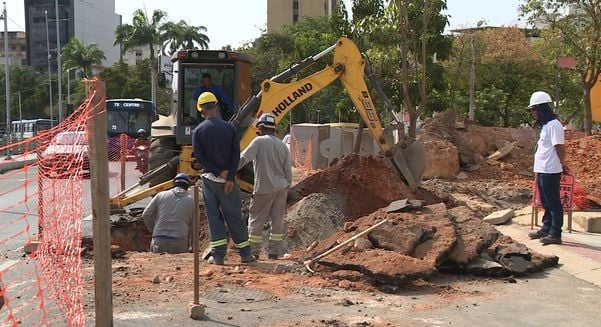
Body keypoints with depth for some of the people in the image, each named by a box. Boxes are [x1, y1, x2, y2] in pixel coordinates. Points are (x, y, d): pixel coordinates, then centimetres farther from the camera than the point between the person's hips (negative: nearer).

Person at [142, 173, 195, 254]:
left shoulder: (161, 195, 13)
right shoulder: (191, 200, 12)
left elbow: (146, 214, 7)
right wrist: (193, 247, 23)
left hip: (159, 242, 1)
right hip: (180, 244, -1)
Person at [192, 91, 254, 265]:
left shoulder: (198, 131, -2)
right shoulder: (229, 127, 0)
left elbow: (199, 156, -9)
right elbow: (236, 154, -7)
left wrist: (219, 172, -8)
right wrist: (230, 178, -9)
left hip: (209, 178, 0)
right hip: (228, 179, 0)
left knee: (214, 216, 6)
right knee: (234, 216, 6)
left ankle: (218, 254, 4)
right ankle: (245, 253, 12)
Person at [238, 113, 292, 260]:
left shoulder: (259, 141, -9)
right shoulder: (283, 146, 8)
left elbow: (243, 158, -17)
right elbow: (288, 172, 9)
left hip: (264, 188, -5)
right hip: (281, 188, 5)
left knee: (256, 220, 4)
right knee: (277, 220, 8)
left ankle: (253, 252, 8)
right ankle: (274, 252, 12)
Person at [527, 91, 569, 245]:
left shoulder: (553, 125, -15)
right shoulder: (544, 125, 15)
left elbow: (559, 147, -18)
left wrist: (562, 163, -11)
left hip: (550, 172, -10)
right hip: (542, 170, 10)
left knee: (553, 203, -4)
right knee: (546, 203, 17)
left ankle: (555, 234, 1)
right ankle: (546, 229, 27)